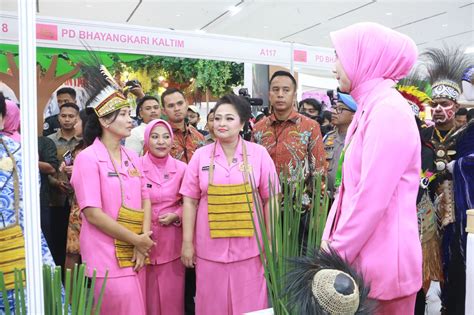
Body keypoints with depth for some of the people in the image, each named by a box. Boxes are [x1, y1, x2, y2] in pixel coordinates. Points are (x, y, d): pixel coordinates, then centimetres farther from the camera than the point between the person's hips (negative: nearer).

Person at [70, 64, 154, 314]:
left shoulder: (133, 158, 9)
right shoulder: (87, 158, -9)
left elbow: (145, 202, 8)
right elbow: (93, 214, -15)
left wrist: (142, 243, -5)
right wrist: (137, 240, -11)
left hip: (134, 256, 6)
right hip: (107, 260, -6)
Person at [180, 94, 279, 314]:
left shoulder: (259, 154, -3)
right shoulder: (200, 156, 0)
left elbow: (269, 200, 1)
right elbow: (190, 201, 3)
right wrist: (187, 242, 1)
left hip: (249, 248, -1)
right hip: (210, 248, 1)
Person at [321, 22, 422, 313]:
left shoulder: (388, 110, -17)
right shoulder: (370, 108, 12)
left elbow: (373, 198, -22)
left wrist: (336, 254, -12)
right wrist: (330, 240, 12)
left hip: (381, 260, -8)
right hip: (364, 255, 8)